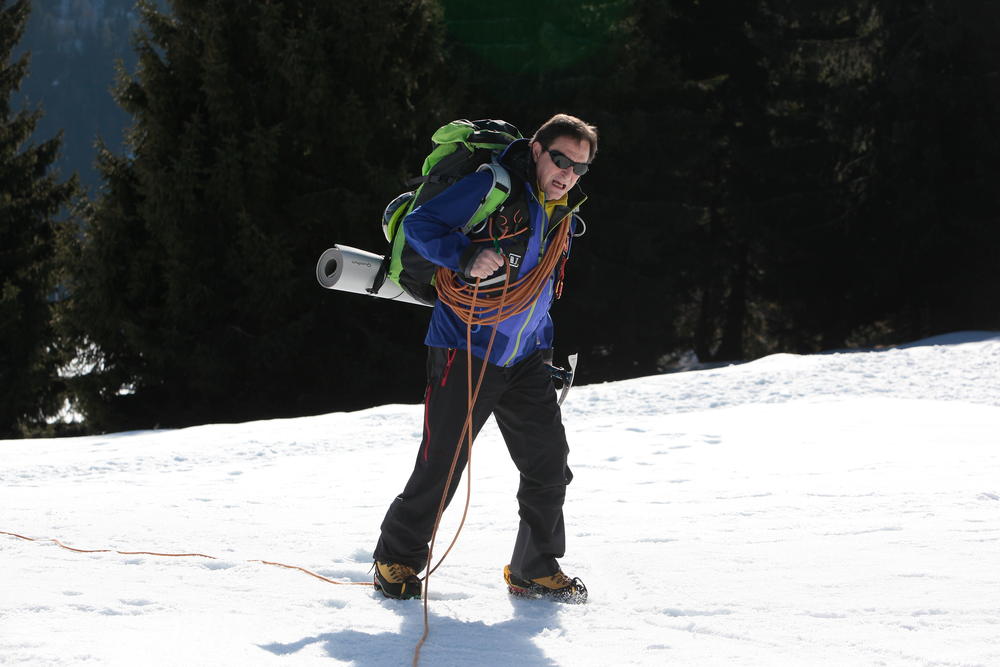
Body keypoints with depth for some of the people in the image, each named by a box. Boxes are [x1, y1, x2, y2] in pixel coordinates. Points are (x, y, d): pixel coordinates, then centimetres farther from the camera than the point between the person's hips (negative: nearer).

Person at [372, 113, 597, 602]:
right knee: (441, 466, -4)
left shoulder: (564, 213, 11)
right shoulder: (492, 188, -13)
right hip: (466, 353, -6)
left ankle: (535, 570, 16)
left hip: (525, 359, 7)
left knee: (548, 462, 2)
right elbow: (418, 224, -14)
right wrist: (466, 257, -29)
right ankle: (397, 560, 14)